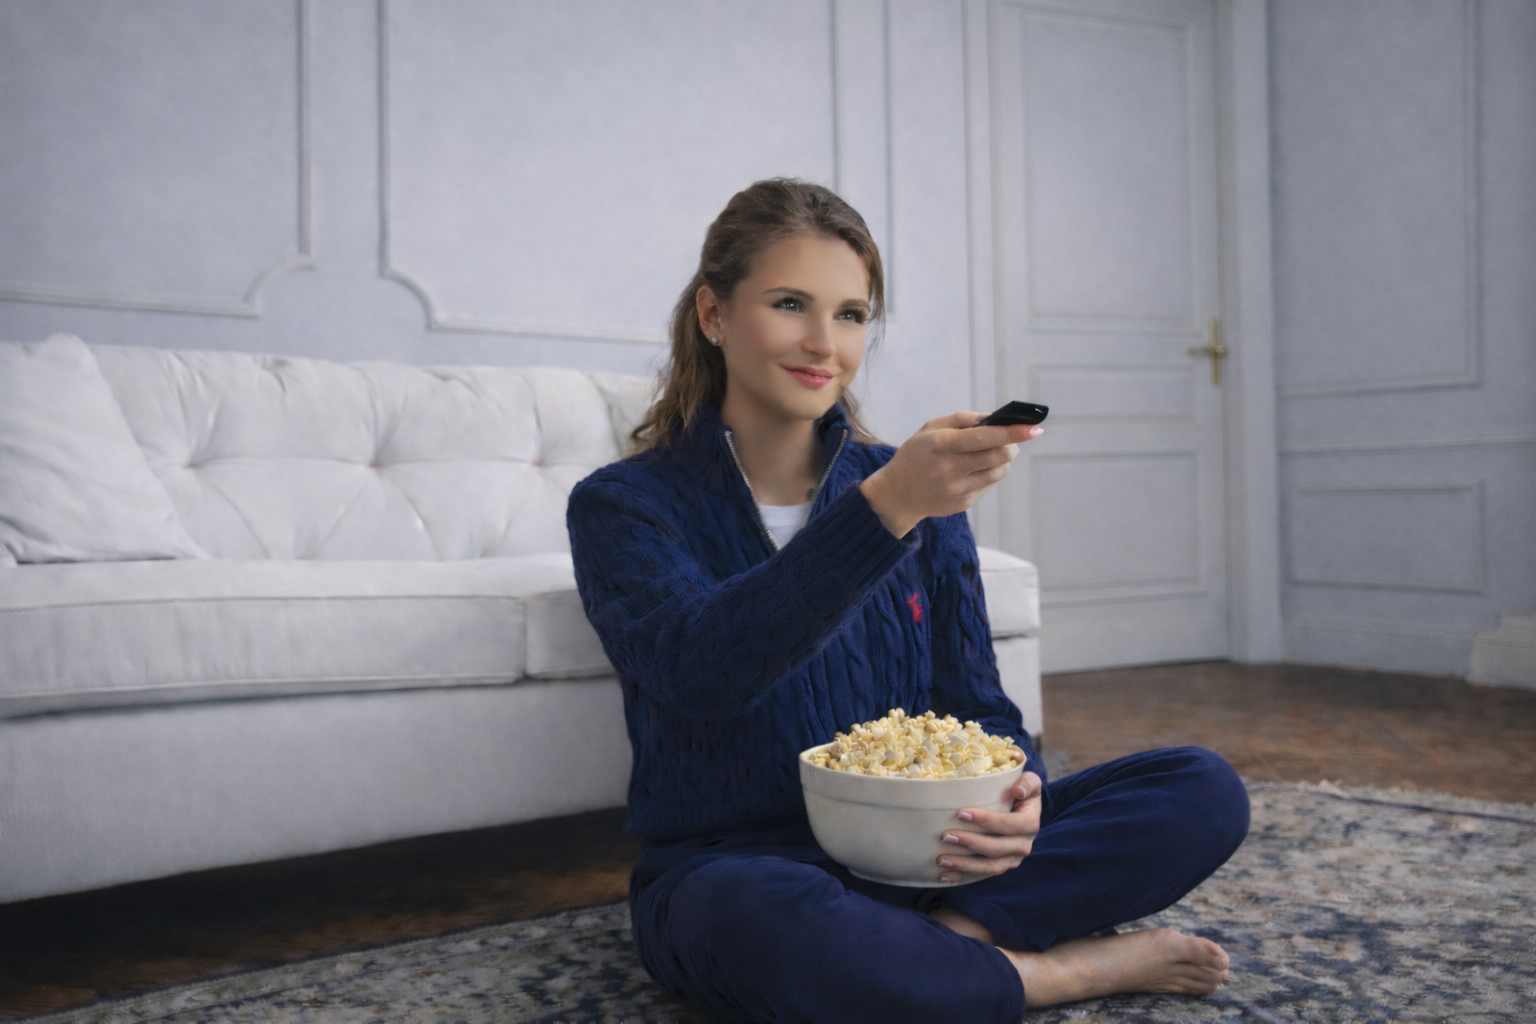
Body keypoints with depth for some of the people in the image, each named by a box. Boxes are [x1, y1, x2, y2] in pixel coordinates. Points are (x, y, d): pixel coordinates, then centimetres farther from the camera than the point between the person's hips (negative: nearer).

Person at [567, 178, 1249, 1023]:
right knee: (772, 923, -40)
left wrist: (1011, 793, -17)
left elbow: (976, 702, 7)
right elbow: (699, 671, -25)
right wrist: (885, 509, -37)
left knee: (1206, 792, -10)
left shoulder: (919, 493, 7)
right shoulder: (622, 507, -5)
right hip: (728, 863, -3)